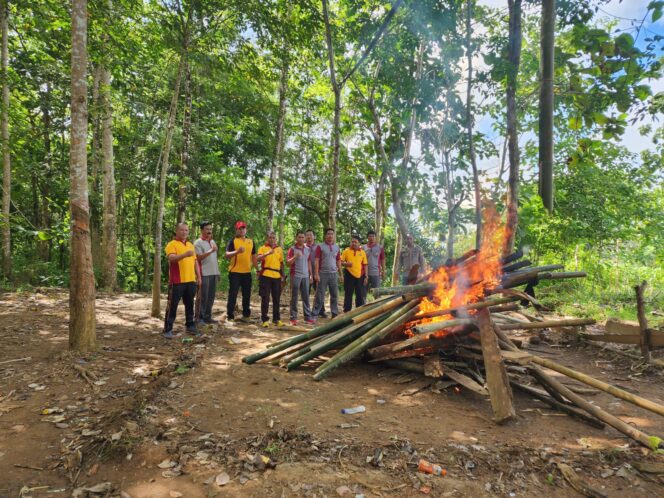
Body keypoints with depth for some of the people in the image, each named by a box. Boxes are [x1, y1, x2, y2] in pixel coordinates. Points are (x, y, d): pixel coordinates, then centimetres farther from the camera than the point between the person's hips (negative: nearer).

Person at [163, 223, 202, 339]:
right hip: (177, 281, -6)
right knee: (172, 305, -1)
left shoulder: (190, 245, 17)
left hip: (191, 280, 6)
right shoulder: (172, 244, -5)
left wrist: (198, 276, 14)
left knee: (189, 305, 13)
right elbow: (171, 258, -22)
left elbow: (195, 261, 20)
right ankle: (168, 330, 6)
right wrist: (185, 254, -37)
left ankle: (190, 326, 22)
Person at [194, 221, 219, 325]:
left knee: (211, 297, 9)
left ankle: (207, 316, 17)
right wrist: (211, 251, -25)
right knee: (202, 297, -1)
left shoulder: (213, 242, 17)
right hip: (204, 274, -7)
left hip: (214, 273, 7)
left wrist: (217, 272, 17)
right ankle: (200, 317, 6)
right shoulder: (198, 243, -6)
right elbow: (199, 257, -16)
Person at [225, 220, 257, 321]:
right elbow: (227, 255, -14)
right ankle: (230, 316, 5)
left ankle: (246, 314, 23)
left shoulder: (251, 242, 12)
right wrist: (237, 251, -30)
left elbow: (254, 256, 18)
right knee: (233, 294, -2)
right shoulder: (233, 241, -3)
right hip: (235, 272, -4)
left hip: (247, 272, 5)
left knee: (247, 294, 11)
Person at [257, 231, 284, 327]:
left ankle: (276, 319, 17)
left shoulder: (279, 249, 14)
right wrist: (267, 253, -32)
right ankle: (265, 320, 5)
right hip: (265, 276, -3)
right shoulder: (263, 248, 2)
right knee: (265, 299, 0)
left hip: (277, 276, 4)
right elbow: (258, 258, -17)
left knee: (276, 299, 8)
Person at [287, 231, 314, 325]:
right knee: (294, 297, 0)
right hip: (295, 276, -4)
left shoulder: (307, 249, 13)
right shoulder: (292, 249, -1)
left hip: (305, 276, 4)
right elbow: (288, 262, -7)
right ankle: (293, 318, 4)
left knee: (306, 297, 6)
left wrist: (310, 274, 12)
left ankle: (307, 317, 11)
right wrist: (295, 257, -23)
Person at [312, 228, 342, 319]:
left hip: (334, 274, 4)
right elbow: (316, 261, -7)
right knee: (320, 295, -1)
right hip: (323, 274, -4)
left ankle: (335, 313, 16)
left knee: (335, 295, 7)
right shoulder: (320, 246, -2)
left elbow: (338, 261, 14)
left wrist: (341, 274, 10)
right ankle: (315, 314, 5)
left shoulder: (337, 247, 11)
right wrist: (316, 274, -14)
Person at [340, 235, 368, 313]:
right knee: (348, 294, 5)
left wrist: (366, 277, 3)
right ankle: (346, 311, 15)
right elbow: (340, 262, 3)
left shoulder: (362, 252, 5)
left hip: (360, 276, 2)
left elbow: (365, 265, 7)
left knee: (360, 295, 8)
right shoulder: (346, 251, 0)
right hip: (349, 275, -2)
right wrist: (346, 263, -19)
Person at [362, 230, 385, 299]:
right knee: (363, 292, 8)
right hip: (365, 273, 1)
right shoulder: (363, 248, 4)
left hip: (376, 273, -1)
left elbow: (382, 260, 5)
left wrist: (383, 272, 1)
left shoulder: (380, 247, 3)